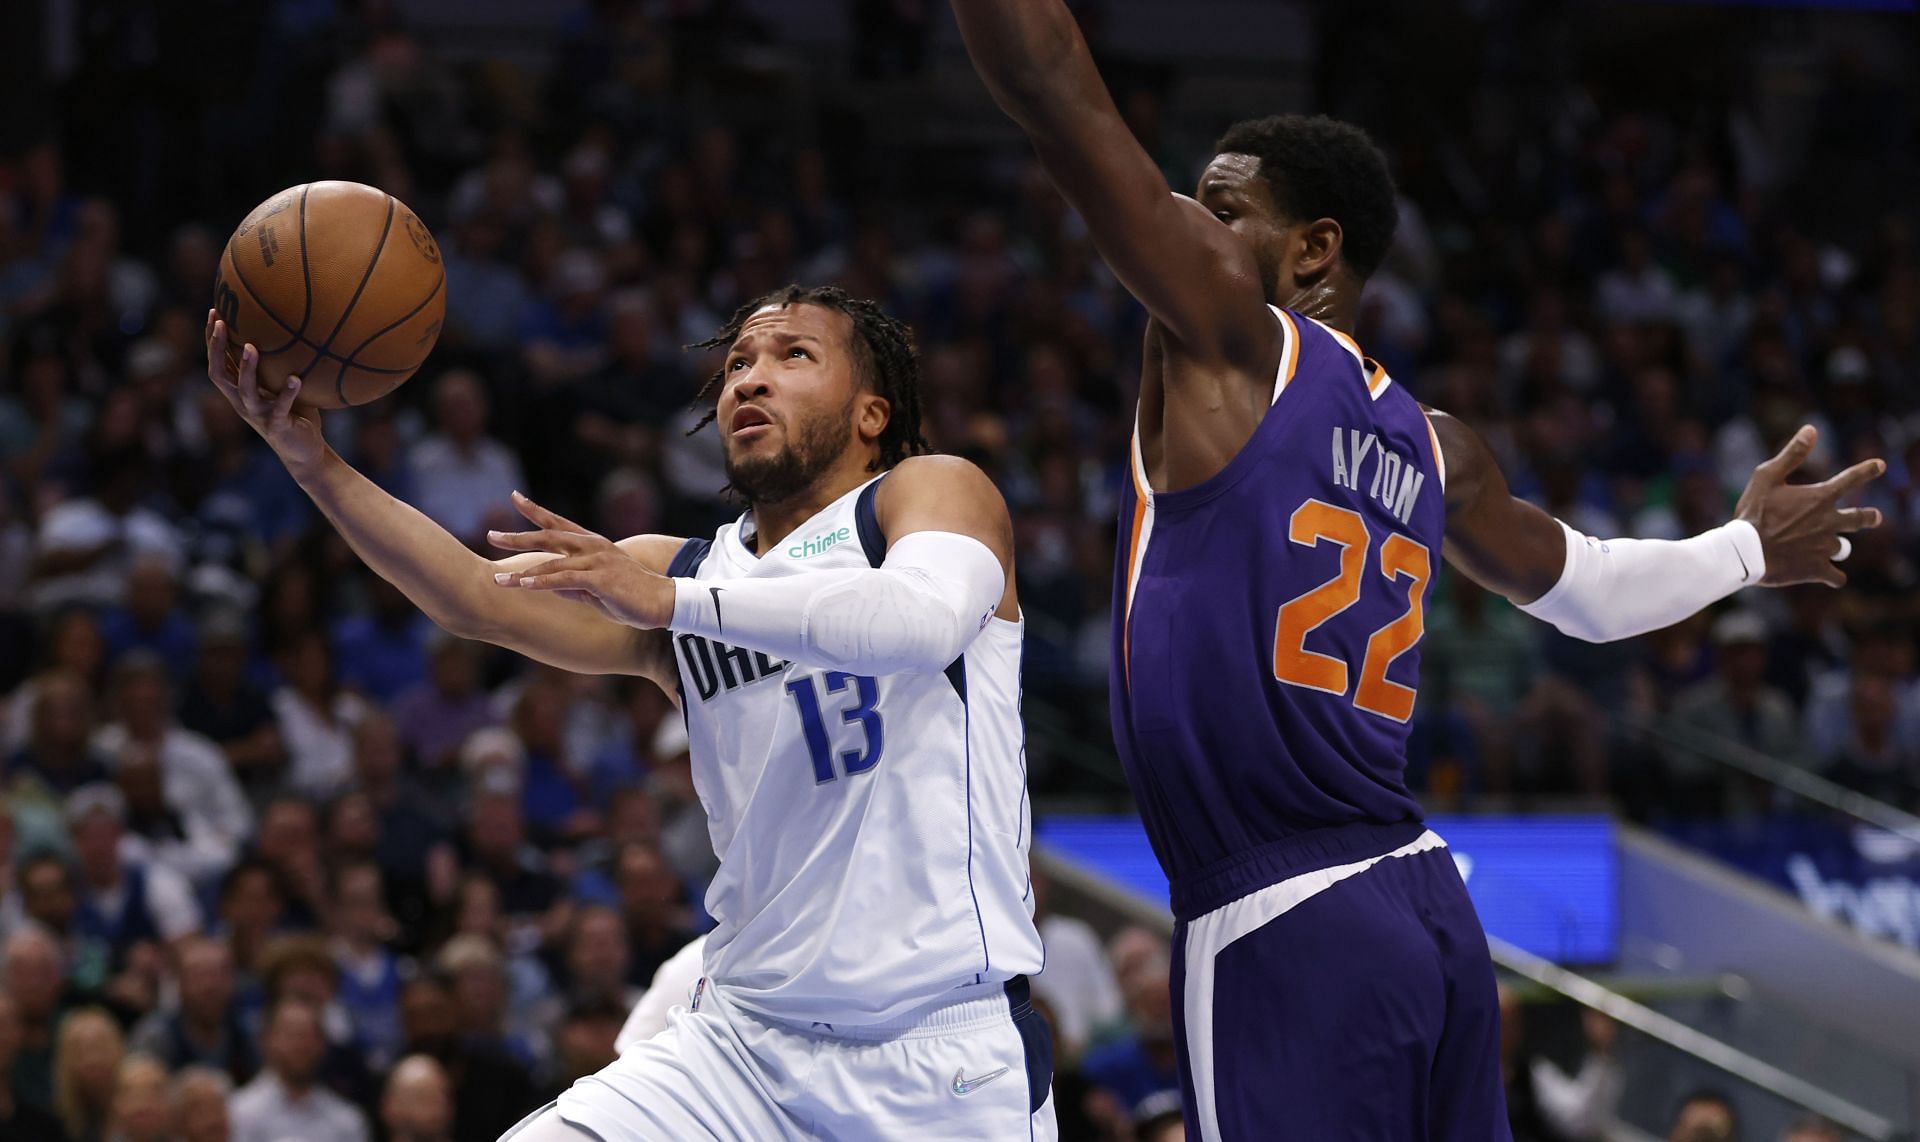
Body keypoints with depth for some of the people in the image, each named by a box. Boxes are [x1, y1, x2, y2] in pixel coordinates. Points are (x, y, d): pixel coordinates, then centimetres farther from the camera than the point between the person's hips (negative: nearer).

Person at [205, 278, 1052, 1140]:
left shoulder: (934, 490, 1)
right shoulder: (677, 570, 15)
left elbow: (929, 618, -23)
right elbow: (484, 601, -2)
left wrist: (672, 600, -30)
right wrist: (313, 464, -16)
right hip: (747, 1036, 4)